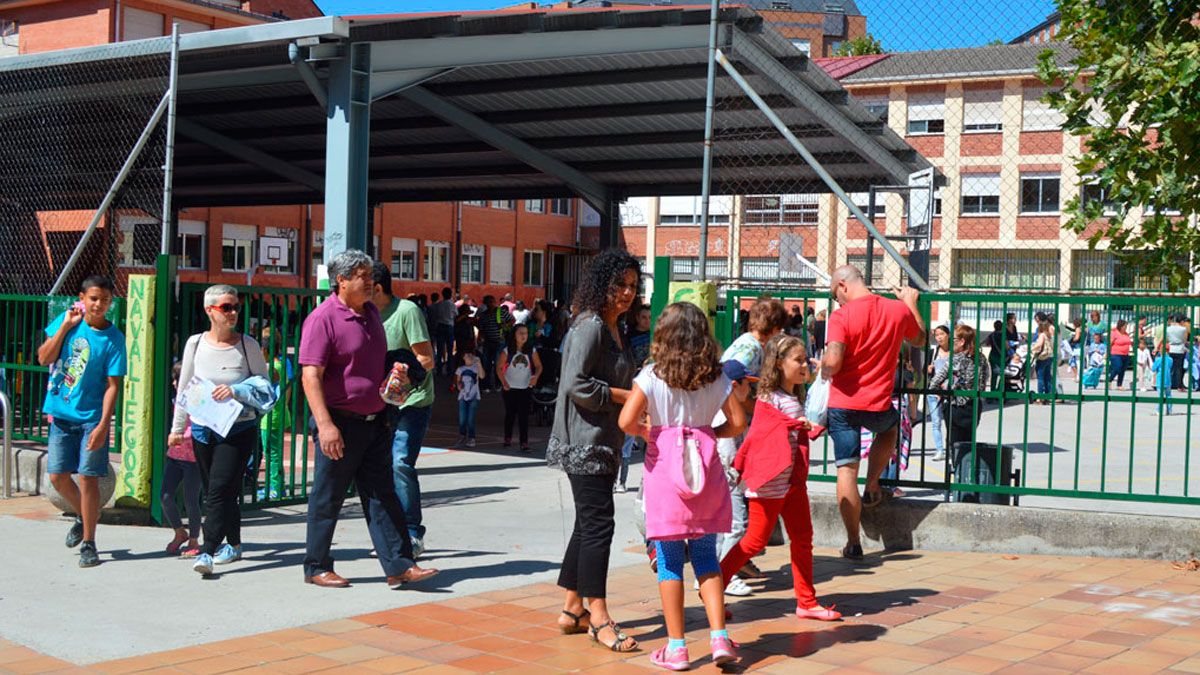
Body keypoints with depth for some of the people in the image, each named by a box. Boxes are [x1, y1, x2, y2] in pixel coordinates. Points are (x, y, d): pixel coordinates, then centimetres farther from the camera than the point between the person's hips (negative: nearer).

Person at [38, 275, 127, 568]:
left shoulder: (114, 338, -8)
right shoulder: (66, 320, 3)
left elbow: (112, 385, -11)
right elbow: (44, 358, -3)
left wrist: (103, 425, -18)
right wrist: (65, 326, -10)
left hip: (92, 418, -4)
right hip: (61, 414, 4)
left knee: (88, 478, -5)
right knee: (58, 476, 6)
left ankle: (88, 544, 6)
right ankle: (83, 516, 35)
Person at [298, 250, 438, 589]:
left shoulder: (371, 312, 12)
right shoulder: (323, 318, -13)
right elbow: (310, 375, -19)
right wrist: (325, 425, -26)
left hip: (374, 421, 7)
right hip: (340, 424, -7)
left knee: (382, 495, 5)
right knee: (328, 498, 4)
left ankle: (399, 565, 6)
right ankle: (316, 568, 16)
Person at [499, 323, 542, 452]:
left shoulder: (531, 351, -2)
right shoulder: (507, 351, -6)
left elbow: (538, 366, 4)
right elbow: (499, 367, -1)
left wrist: (536, 376, -15)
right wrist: (503, 382, -13)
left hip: (525, 387, 0)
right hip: (510, 387, 0)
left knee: (524, 415, -6)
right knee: (510, 413, 13)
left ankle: (524, 442, -7)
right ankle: (508, 438, 30)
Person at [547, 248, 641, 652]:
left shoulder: (613, 330, 17)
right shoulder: (590, 326, -13)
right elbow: (576, 384, -21)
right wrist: (625, 397, -16)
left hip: (604, 442, 10)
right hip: (585, 441, -10)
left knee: (588, 524, 13)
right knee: (598, 524, -9)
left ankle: (572, 610, 21)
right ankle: (599, 620, -5)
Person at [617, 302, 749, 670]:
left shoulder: (652, 376, -6)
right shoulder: (716, 377, 2)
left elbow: (626, 421, -14)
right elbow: (737, 422, 2)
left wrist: (645, 431, 6)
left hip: (664, 470, -3)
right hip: (706, 471, 3)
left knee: (669, 562, 4)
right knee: (706, 556, 14)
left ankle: (676, 647, 8)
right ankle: (719, 637, 6)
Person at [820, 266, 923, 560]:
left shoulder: (841, 317, -14)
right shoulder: (899, 310, 0)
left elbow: (832, 362, -25)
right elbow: (920, 338, 21)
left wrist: (823, 372, -2)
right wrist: (911, 303, 32)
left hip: (843, 403, -3)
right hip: (878, 405, 3)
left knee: (847, 470, 4)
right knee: (890, 428, 38)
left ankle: (853, 543, 5)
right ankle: (872, 486, 27)